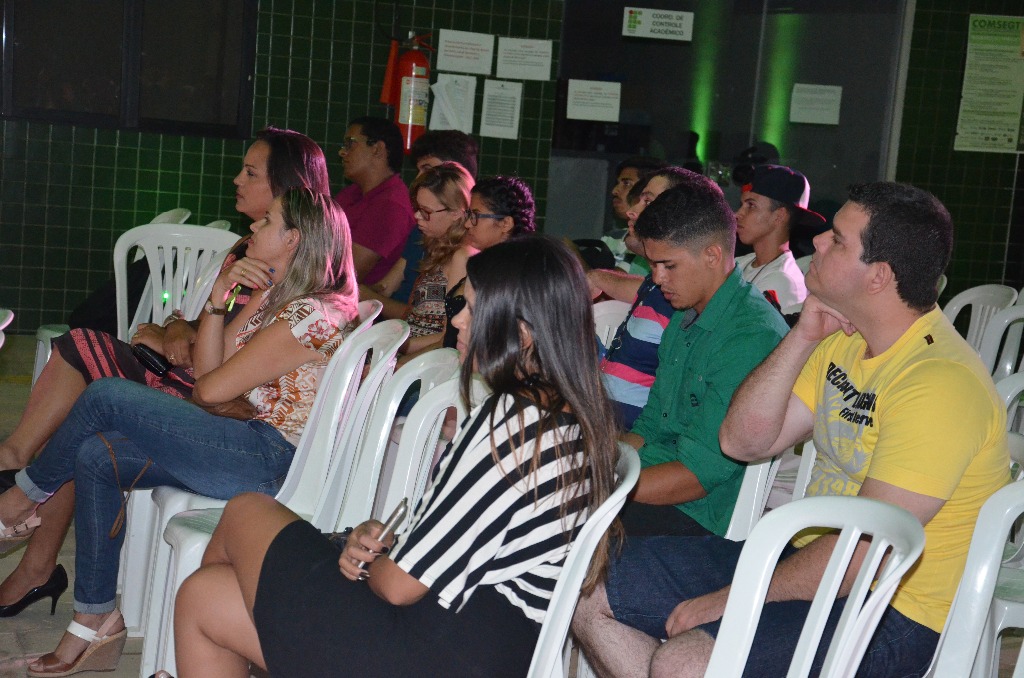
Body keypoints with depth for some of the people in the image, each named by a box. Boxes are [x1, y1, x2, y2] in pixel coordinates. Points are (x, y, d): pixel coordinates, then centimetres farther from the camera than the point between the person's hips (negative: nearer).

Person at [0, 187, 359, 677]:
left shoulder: (312, 314, -16)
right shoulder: (272, 297, 16)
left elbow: (210, 389, -15)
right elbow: (208, 371, 9)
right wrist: (218, 297, -2)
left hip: (267, 460, -10)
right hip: (246, 446, 10)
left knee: (104, 396, -12)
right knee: (96, 456, 1)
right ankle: (96, 620, 6)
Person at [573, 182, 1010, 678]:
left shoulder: (940, 381, -23)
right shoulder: (845, 340, 7)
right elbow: (742, 442, 5)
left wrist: (738, 599, -18)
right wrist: (803, 338, -6)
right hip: (811, 556, 9)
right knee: (591, 593, 2)